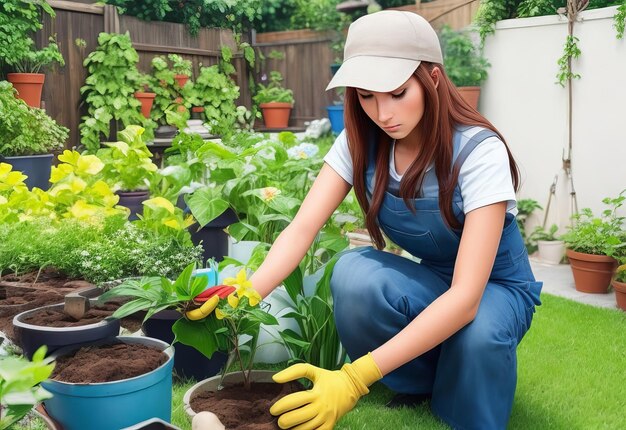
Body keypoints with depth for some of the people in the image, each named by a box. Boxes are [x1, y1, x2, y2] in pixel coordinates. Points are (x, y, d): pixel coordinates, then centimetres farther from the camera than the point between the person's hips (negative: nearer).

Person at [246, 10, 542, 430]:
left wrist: (356, 378, -48)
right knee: (353, 274, -29)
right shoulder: (361, 142, -14)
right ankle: (421, 385, -2)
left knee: (476, 335, -39)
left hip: (495, 288, -3)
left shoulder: (479, 151, -29)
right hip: (428, 283, 4)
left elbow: (466, 296, -38)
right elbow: (303, 228, -22)